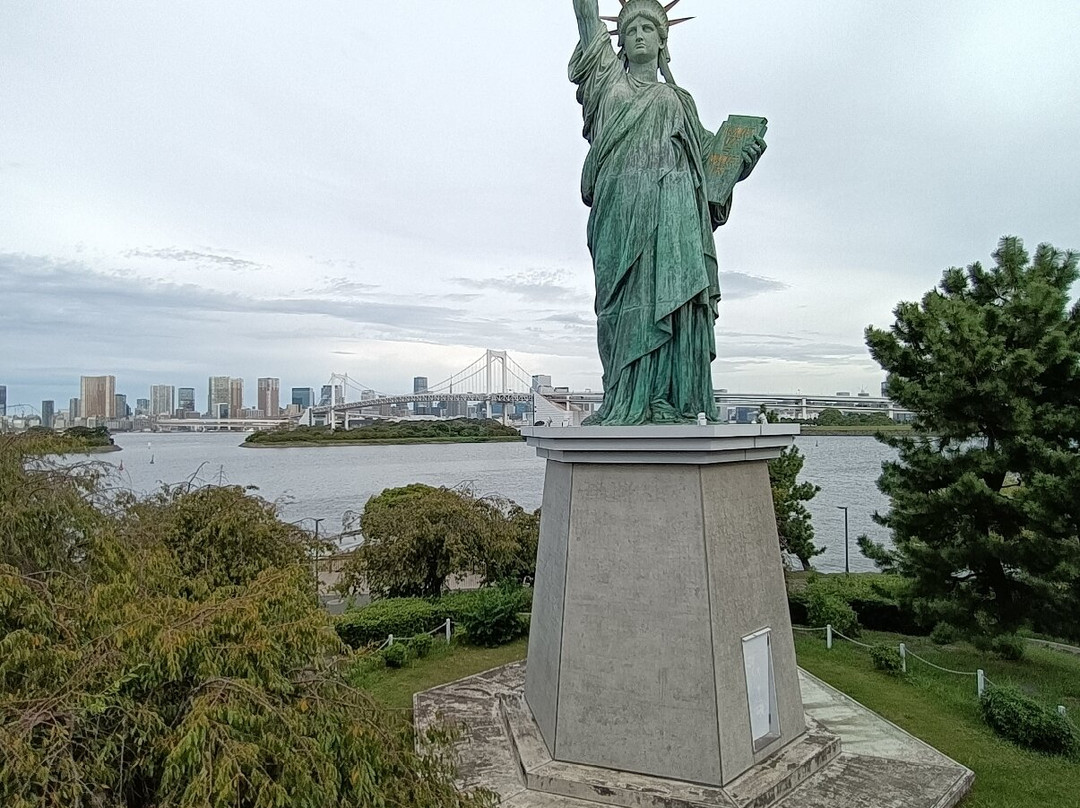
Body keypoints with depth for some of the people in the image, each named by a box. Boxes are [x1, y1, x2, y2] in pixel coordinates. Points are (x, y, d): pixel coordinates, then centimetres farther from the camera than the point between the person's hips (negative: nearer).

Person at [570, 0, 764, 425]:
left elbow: (709, 153, 20)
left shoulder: (678, 100, 28)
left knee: (667, 291, -14)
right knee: (625, 299, -12)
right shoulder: (608, 79, 26)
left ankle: (662, 401, -19)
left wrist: (741, 157, 3)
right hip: (620, 202, -1)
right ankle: (625, 402, -15)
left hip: (672, 203, 1)